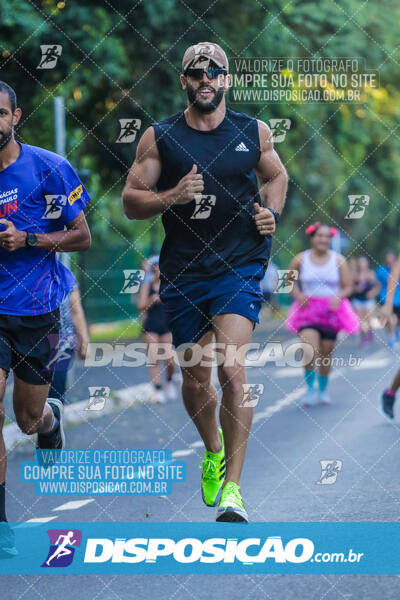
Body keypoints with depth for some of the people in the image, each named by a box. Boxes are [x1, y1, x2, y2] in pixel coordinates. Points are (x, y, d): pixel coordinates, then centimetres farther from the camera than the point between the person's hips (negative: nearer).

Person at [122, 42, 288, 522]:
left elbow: (275, 175, 23)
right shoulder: (159, 137, 1)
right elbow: (130, 201, 2)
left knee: (231, 368, -18)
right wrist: (170, 198, -16)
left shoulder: (254, 132, 4)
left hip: (240, 266, -1)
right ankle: (213, 451, 41)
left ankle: (231, 489, -15)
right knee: (195, 379, 10)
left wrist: (271, 212, 3)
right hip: (183, 272, 1)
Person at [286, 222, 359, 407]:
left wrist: (338, 297, -14)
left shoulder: (338, 260, 1)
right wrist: (298, 295, -7)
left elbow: (348, 287, 6)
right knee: (309, 351, -20)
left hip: (331, 310, 1)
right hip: (308, 309, -1)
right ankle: (310, 388, -1)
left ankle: (322, 390, 30)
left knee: (326, 354, 7)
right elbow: (290, 281, 12)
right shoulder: (301, 259, 0)